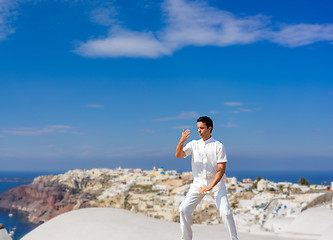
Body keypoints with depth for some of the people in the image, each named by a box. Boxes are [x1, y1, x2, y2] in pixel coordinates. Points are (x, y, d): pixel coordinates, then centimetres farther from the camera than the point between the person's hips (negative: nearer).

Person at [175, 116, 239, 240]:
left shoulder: (218, 146, -5)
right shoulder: (194, 144, 5)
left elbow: (221, 169, -10)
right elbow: (178, 155, -8)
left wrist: (210, 186, -21)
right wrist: (182, 141, -27)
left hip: (216, 184, -3)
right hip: (198, 184, 3)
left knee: (225, 212, -15)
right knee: (184, 209, -8)